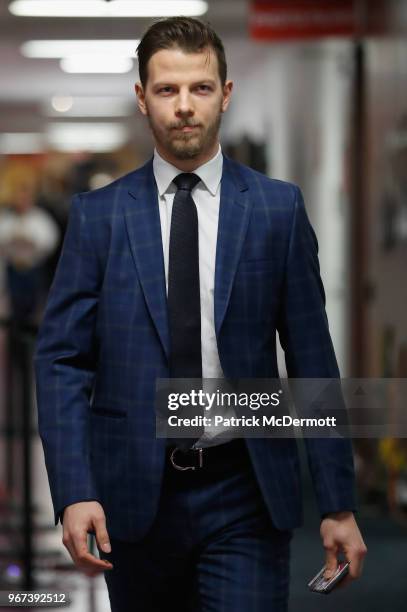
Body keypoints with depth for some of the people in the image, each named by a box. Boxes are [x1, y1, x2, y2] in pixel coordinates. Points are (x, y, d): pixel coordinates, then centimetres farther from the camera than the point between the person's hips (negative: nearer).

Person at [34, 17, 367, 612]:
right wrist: (74, 493, -14)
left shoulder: (279, 208, 2)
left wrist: (338, 504, -1)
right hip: (135, 492, 1)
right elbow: (62, 359, -1)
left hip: (245, 497, -1)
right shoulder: (98, 215, 2)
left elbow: (312, 359, 2)